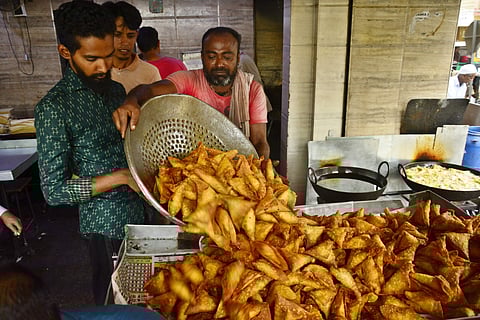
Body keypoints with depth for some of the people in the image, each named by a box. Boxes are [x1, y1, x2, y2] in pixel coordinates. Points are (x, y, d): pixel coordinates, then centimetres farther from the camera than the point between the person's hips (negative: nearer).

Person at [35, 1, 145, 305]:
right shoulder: (54, 107, -18)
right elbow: (54, 191, -18)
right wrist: (122, 176, -23)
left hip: (137, 209, 6)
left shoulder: (116, 89, 4)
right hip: (105, 222, -6)